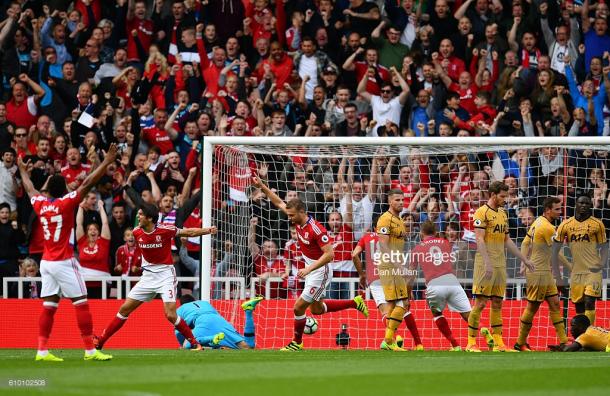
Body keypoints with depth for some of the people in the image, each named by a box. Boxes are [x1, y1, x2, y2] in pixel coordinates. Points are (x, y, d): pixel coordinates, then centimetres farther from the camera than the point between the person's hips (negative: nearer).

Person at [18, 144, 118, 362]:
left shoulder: (40, 204, 4)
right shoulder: (66, 203, -11)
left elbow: (30, 189, 24)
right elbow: (87, 183, -15)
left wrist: (23, 170, 42)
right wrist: (107, 162, -11)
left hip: (46, 262, 6)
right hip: (64, 262, -6)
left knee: (49, 307, 7)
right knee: (81, 304, -3)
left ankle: (42, 351, 2)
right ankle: (90, 350, -6)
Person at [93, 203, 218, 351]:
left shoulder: (164, 230, -17)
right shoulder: (137, 232, -4)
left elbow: (189, 232, -7)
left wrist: (207, 230, -18)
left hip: (165, 275, -5)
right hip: (148, 276, 5)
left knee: (171, 315, -18)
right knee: (125, 309, 5)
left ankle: (194, 343, -3)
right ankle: (100, 341, 12)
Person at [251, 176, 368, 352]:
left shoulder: (317, 230, -28)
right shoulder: (298, 220, -5)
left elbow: (329, 254, -29)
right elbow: (279, 202, 7)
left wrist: (308, 269, -31)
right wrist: (262, 186, 0)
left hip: (320, 273, -9)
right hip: (310, 270, 9)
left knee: (299, 307, -6)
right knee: (316, 309, 22)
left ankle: (297, 343, 12)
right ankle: (355, 303, 32)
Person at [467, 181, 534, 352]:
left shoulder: (503, 214, 17)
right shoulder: (482, 213, -8)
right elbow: (480, 239, -15)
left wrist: (524, 259, 21)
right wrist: (487, 263, -24)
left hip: (500, 265, 8)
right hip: (485, 265, -8)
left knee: (497, 303, 8)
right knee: (480, 303, -7)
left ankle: (498, 343, 9)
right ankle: (471, 343, -4)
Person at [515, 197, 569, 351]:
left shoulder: (537, 222, 10)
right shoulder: (548, 228, -18)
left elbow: (525, 244, 13)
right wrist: (571, 267, -7)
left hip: (546, 272, 10)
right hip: (538, 273, -10)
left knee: (555, 303, 7)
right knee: (532, 307, -1)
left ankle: (563, 341, 7)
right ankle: (520, 343, 8)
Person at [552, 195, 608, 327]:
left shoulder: (597, 224, 2)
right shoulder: (566, 225, 5)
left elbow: (604, 247, 8)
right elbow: (555, 249, 8)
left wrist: (602, 263, -11)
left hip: (593, 270, -2)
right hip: (576, 271, 3)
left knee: (589, 302, -13)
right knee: (578, 306, 5)